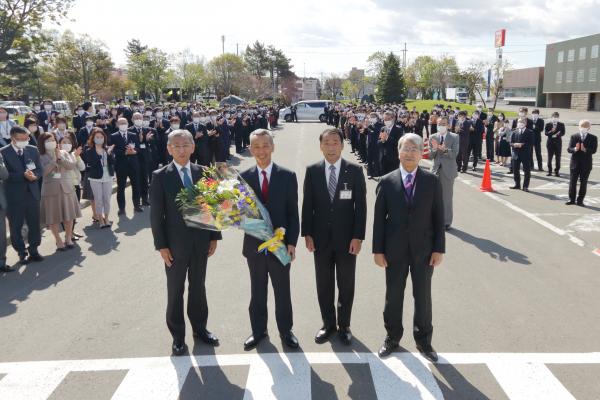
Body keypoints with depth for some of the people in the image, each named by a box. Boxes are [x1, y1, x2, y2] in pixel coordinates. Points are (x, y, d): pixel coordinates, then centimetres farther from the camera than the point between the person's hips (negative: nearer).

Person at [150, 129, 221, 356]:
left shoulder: (203, 173, 1)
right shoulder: (160, 176, -7)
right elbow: (156, 214, -8)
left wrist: (214, 236, 2)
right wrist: (161, 245, -11)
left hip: (201, 241, 3)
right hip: (175, 244, -2)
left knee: (198, 287, 17)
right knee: (175, 291, 11)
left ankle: (200, 327, 35)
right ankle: (178, 335, 26)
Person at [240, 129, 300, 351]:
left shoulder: (287, 176, -5)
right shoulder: (244, 177, -1)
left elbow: (293, 213, -4)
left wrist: (292, 243, -9)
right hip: (254, 245, 1)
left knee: (282, 291, 14)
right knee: (257, 291, 16)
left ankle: (285, 330, 33)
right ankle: (258, 330, 33)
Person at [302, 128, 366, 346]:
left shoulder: (355, 171, -5)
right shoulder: (312, 171, 0)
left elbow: (361, 205, -5)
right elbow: (307, 205, 2)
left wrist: (358, 237, -10)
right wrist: (307, 234, -3)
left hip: (347, 238, -1)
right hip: (321, 238, 1)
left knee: (346, 285, 11)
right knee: (323, 285, 12)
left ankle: (344, 325, 29)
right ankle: (328, 324, 29)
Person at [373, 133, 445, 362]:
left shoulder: (432, 182, -2)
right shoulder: (387, 182, -4)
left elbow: (438, 218, -1)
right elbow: (379, 219, -3)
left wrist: (439, 248, -5)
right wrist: (378, 250, -5)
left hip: (423, 250, 0)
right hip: (395, 250, 0)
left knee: (423, 296, 12)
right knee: (393, 296, 12)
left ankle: (423, 340, 31)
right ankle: (393, 337, 32)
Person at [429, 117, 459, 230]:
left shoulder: (454, 137, -1)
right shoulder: (433, 137, 5)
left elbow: (454, 154, -10)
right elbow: (430, 156, 2)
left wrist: (444, 149, -27)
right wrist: (434, 148, -18)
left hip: (448, 171, -2)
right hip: (436, 170, 2)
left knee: (447, 197, 2)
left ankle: (447, 222, 11)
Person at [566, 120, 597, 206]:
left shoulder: (593, 138, 2)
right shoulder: (574, 136, 3)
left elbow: (593, 150, -9)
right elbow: (569, 149, -4)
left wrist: (585, 150, -28)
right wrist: (575, 149, -25)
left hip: (586, 164, 0)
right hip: (575, 163, 0)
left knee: (583, 183, 4)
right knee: (572, 181, 4)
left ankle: (580, 200, 11)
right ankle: (571, 199, 15)